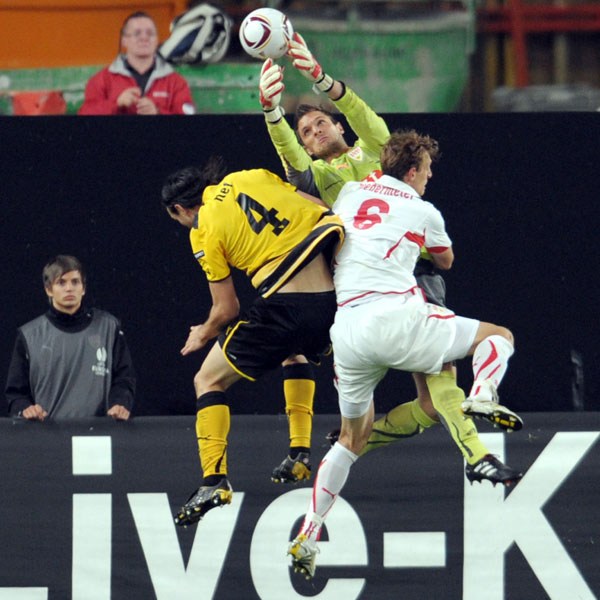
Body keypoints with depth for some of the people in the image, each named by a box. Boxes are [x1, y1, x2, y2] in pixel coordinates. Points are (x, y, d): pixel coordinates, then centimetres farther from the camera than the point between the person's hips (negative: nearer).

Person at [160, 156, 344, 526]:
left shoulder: (203, 231, 1)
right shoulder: (252, 177, 14)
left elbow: (227, 309, 4)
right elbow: (325, 213, 12)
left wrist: (203, 335, 23)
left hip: (284, 309, -6)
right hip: (332, 300, 6)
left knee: (208, 381, 10)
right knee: (296, 353, 39)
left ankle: (214, 479, -5)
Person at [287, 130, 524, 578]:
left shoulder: (349, 193, 19)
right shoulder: (423, 211, 9)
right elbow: (445, 261, 30)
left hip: (345, 331, 4)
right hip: (395, 319, -4)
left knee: (353, 435, 22)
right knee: (498, 336, 12)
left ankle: (307, 537, 12)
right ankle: (482, 395, -21)